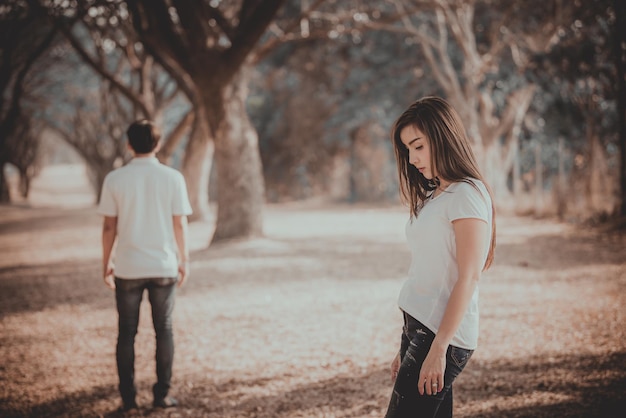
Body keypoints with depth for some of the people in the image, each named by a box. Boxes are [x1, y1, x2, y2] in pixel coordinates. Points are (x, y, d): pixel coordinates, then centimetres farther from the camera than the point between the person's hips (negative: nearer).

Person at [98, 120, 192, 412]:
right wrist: (184, 259, 9)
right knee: (164, 330, 11)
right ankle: (161, 394, 11)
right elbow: (179, 224, -2)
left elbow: (109, 226, -2)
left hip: (128, 267, 0)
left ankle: (128, 397, 11)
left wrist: (106, 263, 8)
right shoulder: (173, 178, -4)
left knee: (126, 332, 10)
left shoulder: (115, 179, -4)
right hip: (164, 266, 0)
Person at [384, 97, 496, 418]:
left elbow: (468, 278, -15)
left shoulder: (466, 195, -9)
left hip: (443, 336, -8)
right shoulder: (434, 196, 17)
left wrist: (438, 348, -19)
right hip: (418, 330, 8)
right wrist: (406, 350, 14)